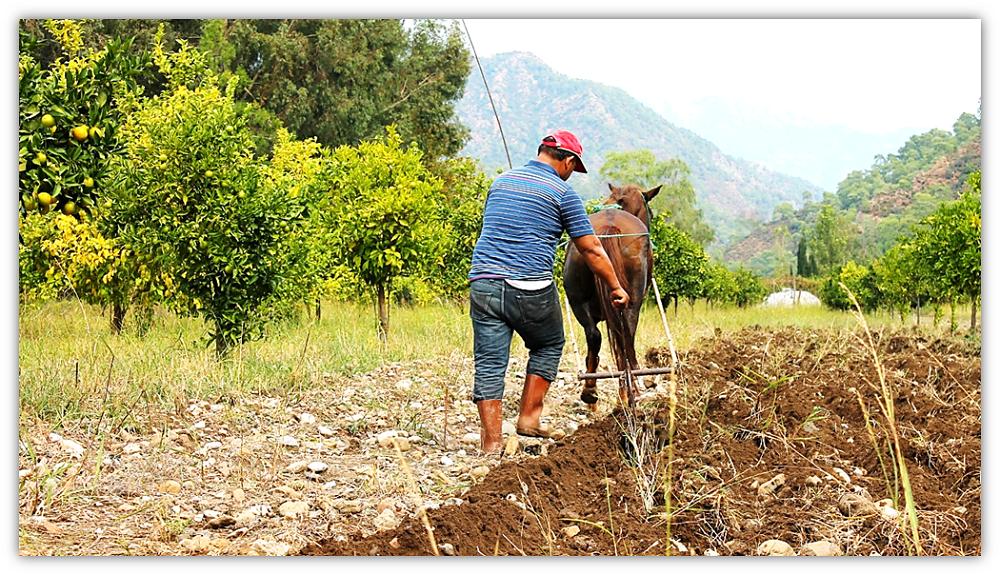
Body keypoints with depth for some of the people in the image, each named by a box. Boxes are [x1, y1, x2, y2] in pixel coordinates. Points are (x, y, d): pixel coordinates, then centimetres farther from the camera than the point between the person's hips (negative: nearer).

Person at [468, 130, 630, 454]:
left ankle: (491, 441, 4)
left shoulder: (501, 181, 16)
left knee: (489, 364, 5)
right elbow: (591, 250, 2)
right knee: (549, 346, 21)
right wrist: (616, 288, 13)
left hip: (483, 283, 4)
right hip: (531, 290, -4)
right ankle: (529, 418, 18)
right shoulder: (562, 192, 0)